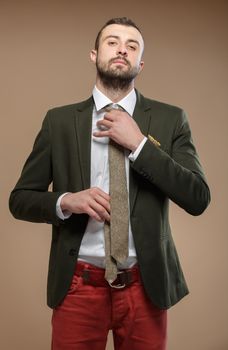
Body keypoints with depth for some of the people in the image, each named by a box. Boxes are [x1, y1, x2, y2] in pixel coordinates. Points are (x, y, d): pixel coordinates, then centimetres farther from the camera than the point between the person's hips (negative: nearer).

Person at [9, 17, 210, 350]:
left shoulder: (170, 119, 0)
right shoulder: (59, 120, 1)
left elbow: (198, 199, -8)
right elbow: (20, 199, 4)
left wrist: (139, 143, -15)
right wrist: (65, 201, -16)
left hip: (146, 285, 1)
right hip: (77, 285, 0)